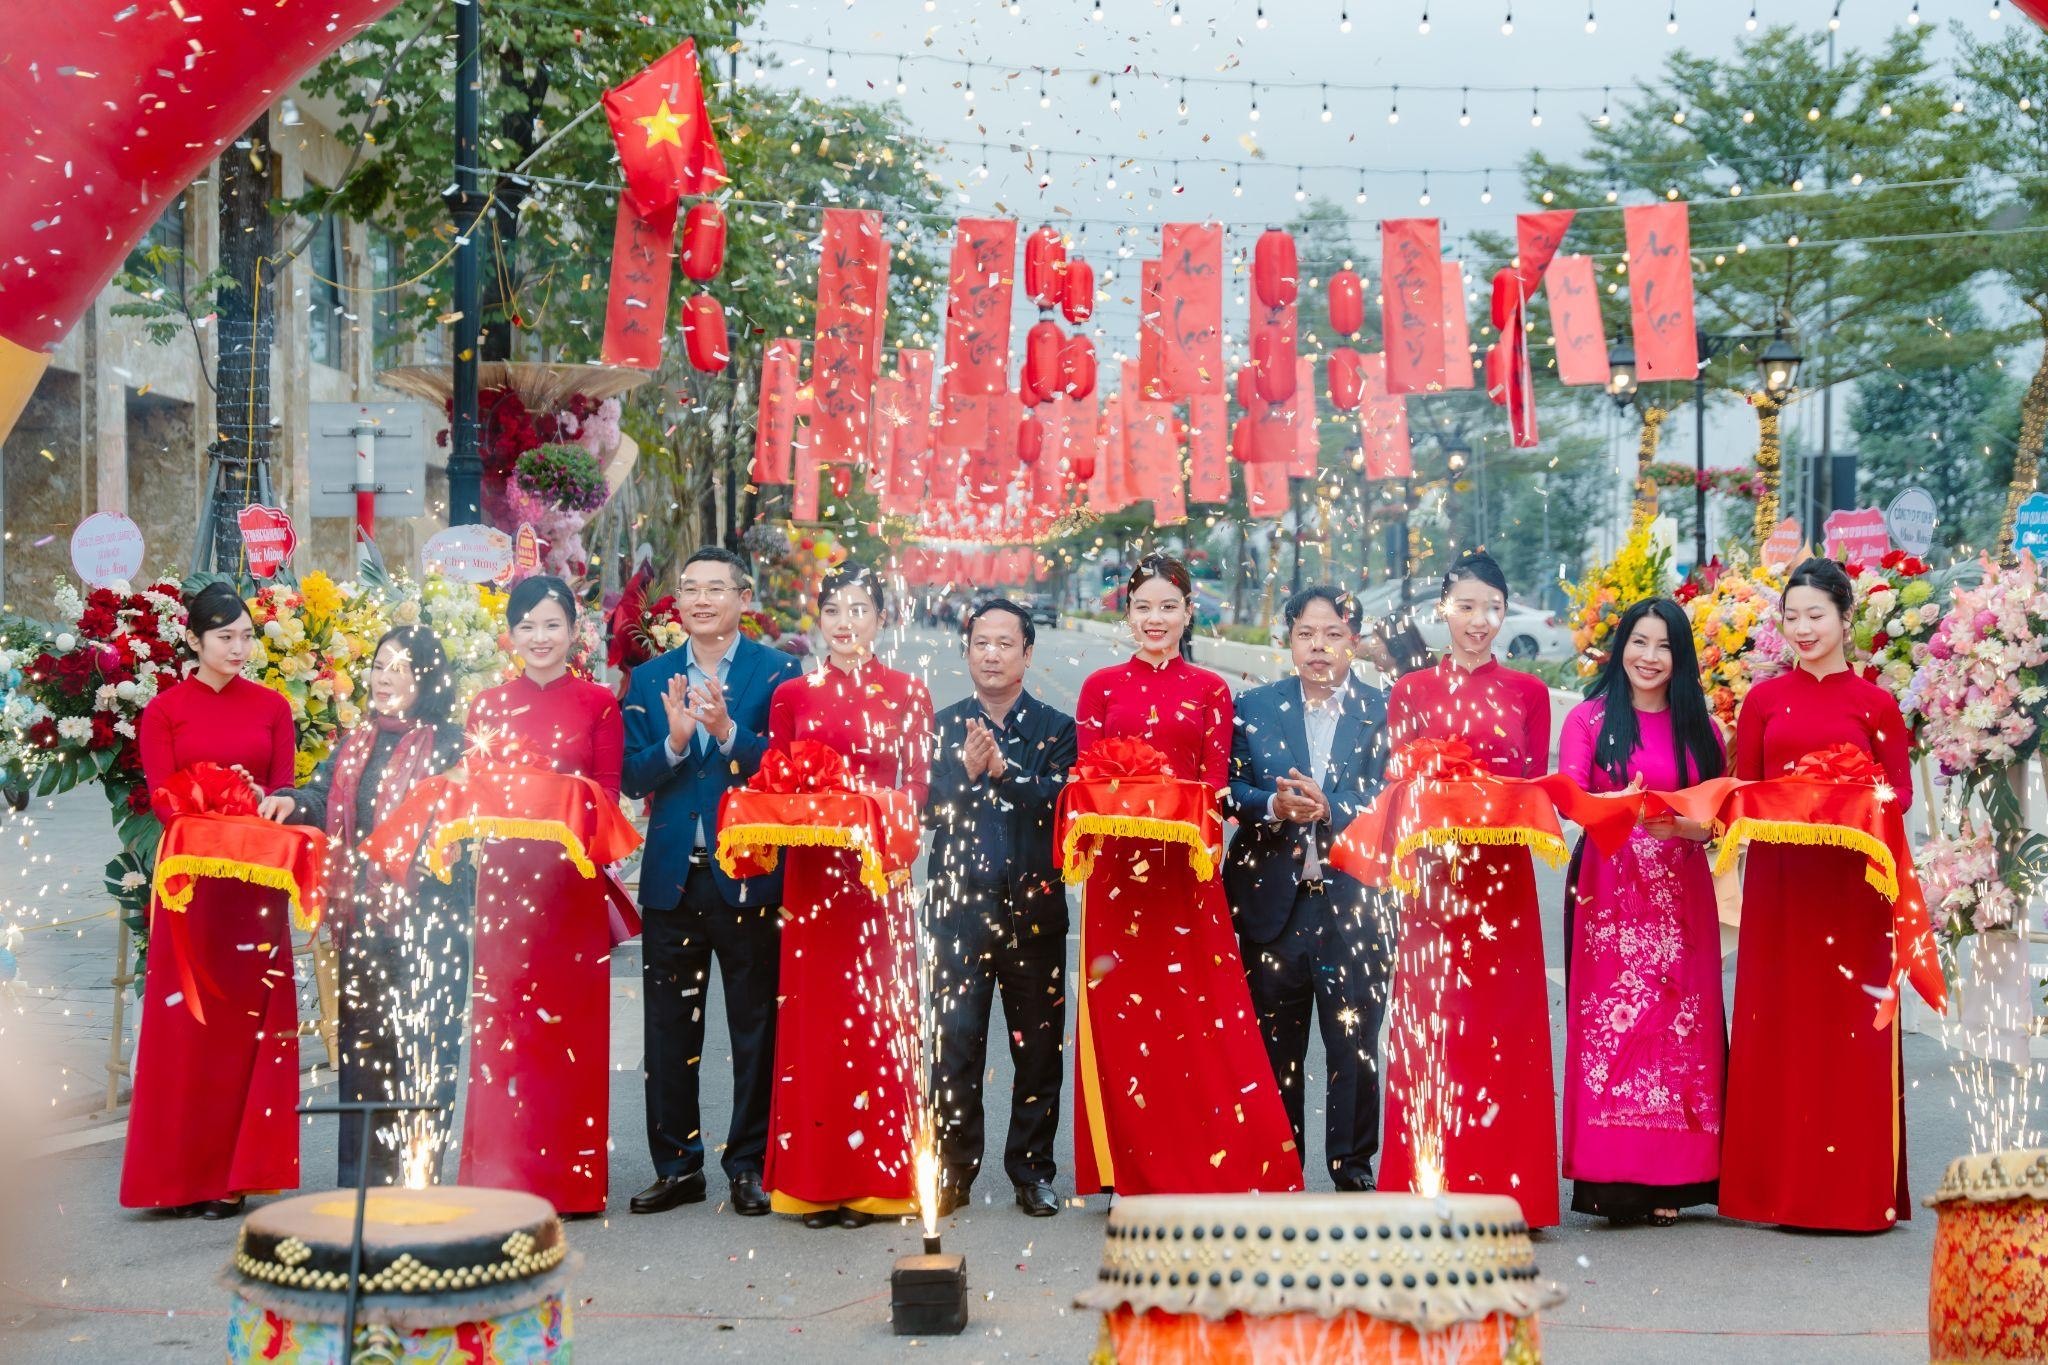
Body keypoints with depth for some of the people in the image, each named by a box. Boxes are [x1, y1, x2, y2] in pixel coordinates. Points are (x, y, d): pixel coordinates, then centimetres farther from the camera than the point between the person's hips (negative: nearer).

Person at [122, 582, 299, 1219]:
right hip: (190, 879, -2)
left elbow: (284, 793, 6)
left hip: (256, 881, 2)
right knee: (186, 1020, -3)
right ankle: (181, 1176, 2)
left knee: (248, 1021, -1)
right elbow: (162, 798, -3)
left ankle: (233, 1175, 4)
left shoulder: (272, 707, 10)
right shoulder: (164, 710, 4)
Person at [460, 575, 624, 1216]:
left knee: (573, 1015, -1)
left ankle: (571, 1177, 6)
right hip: (504, 878, 2)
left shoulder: (599, 703, 6)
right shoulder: (488, 705, 12)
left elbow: (608, 794, 2)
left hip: (573, 880, -1)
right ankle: (503, 1177, 4)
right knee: (502, 1018, -1)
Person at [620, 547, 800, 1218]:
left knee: (755, 1029, 3)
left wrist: (728, 732, -23)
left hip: (749, 878, -3)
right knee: (669, 1030, 8)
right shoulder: (649, 680, 11)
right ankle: (677, 1165, 17)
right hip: (672, 879, 3)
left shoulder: (778, 673, 1)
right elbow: (632, 777, 2)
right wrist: (674, 741, -15)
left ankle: (750, 1165, 12)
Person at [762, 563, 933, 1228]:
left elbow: (919, 782, 3)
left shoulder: (908, 694, 6)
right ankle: (815, 1180, 5)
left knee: (878, 1011, -3)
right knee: (813, 1014, 0)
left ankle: (875, 1176, 4)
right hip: (811, 868, 1)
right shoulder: (793, 695, 11)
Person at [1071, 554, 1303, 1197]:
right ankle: (1134, 1175, 7)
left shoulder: (1210, 690, 9)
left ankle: (1210, 1173, 2)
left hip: (1186, 871, 0)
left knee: (1201, 1015, -5)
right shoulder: (1101, 688, 10)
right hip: (1118, 868, 0)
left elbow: (1216, 785, 3)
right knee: (1123, 1018, 0)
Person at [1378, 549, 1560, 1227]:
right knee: (1429, 1026, -2)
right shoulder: (1410, 693, 10)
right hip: (1433, 878, 0)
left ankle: (1505, 1189, 4)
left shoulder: (1528, 692, 10)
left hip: (1503, 878, 0)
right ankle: (1430, 1189, 2)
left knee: (1503, 1029, -1)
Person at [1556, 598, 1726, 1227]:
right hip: (1608, 889, -2)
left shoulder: (1697, 724, 14)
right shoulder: (1590, 717, 7)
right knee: (1609, 1022, -9)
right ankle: (1612, 1176, -7)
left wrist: (1680, 825, -14)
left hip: (1679, 892, 3)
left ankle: (1669, 1178, 2)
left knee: (1680, 1023, -3)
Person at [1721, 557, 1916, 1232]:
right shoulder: (1764, 700, 9)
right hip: (1778, 879, 1)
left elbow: (1900, 790, 3)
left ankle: (1854, 1188, 6)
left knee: (1850, 1025, -1)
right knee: (1778, 1022, 1)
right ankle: (1779, 1182, 7)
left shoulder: (1875, 704, 5)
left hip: (1851, 880, -1)